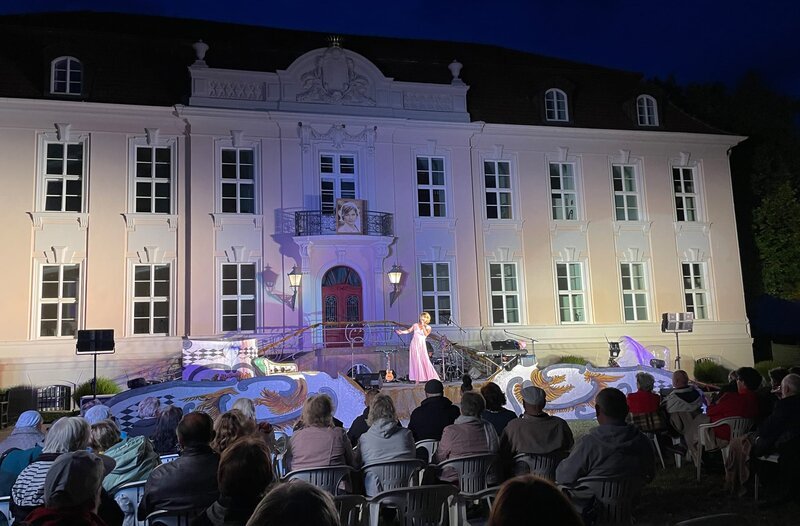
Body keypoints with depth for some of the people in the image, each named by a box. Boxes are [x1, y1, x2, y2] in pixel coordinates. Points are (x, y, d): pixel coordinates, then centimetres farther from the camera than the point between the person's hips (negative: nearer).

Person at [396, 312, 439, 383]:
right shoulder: (416, 325, 10)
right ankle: (417, 379, -2)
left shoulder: (428, 327, 7)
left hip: (421, 345, -1)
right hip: (414, 345, 1)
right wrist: (401, 332, -6)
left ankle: (431, 378, -3)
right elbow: (408, 331, 9)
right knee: (416, 361, -2)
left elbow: (426, 334, -10)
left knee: (425, 361, -8)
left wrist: (423, 326, -9)